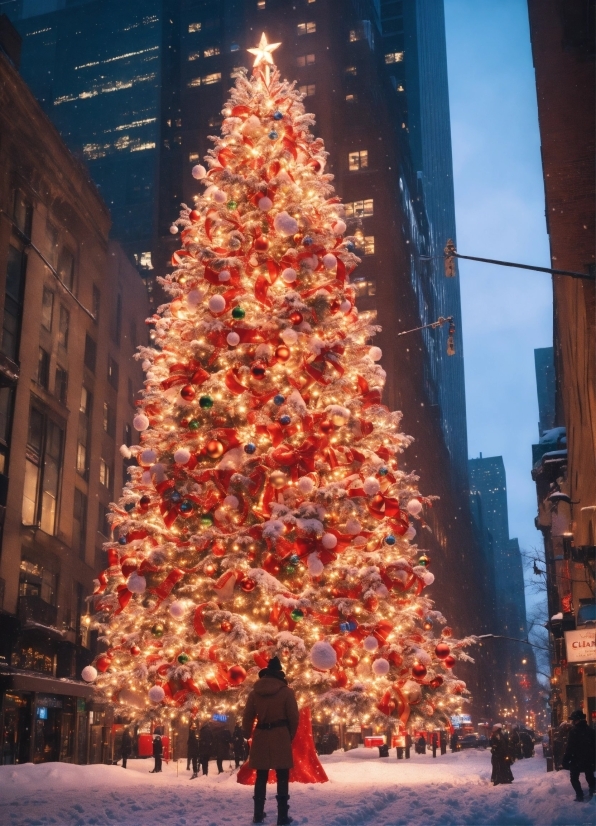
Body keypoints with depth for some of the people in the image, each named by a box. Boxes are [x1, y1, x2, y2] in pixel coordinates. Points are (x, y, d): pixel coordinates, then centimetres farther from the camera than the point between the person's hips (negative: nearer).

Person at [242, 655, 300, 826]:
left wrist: (248, 735, 25)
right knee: (282, 777, 2)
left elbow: (248, 717, 9)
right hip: (281, 737, -3)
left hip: (261, 738, 3)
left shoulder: (255, 692, 4)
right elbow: (293, 717, -1)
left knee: (261, 777, 12)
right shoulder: (286, 692, -3)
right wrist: (291, 736, 15)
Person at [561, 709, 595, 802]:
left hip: (577, 759, -5)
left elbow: (570, 748, -20)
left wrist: (565, 760, -14)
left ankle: (579, 795, 0)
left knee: (574, 778, 7)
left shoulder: (574, 731, -19)